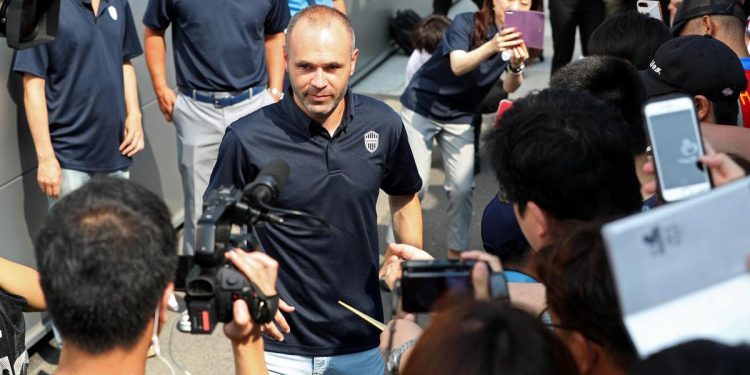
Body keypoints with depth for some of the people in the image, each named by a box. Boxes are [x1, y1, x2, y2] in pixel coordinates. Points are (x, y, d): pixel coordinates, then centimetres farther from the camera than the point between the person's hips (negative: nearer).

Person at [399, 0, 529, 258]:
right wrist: (491, 47, -54)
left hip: (460, 117, 4)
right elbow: (458, 65, -36)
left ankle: (456, 252, 16)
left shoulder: (517, 39, -8)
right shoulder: (466, 23, -20)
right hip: (421, 108, -4)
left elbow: (509, 88, -16)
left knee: (462, 187, -1)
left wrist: (517, 66, -38)